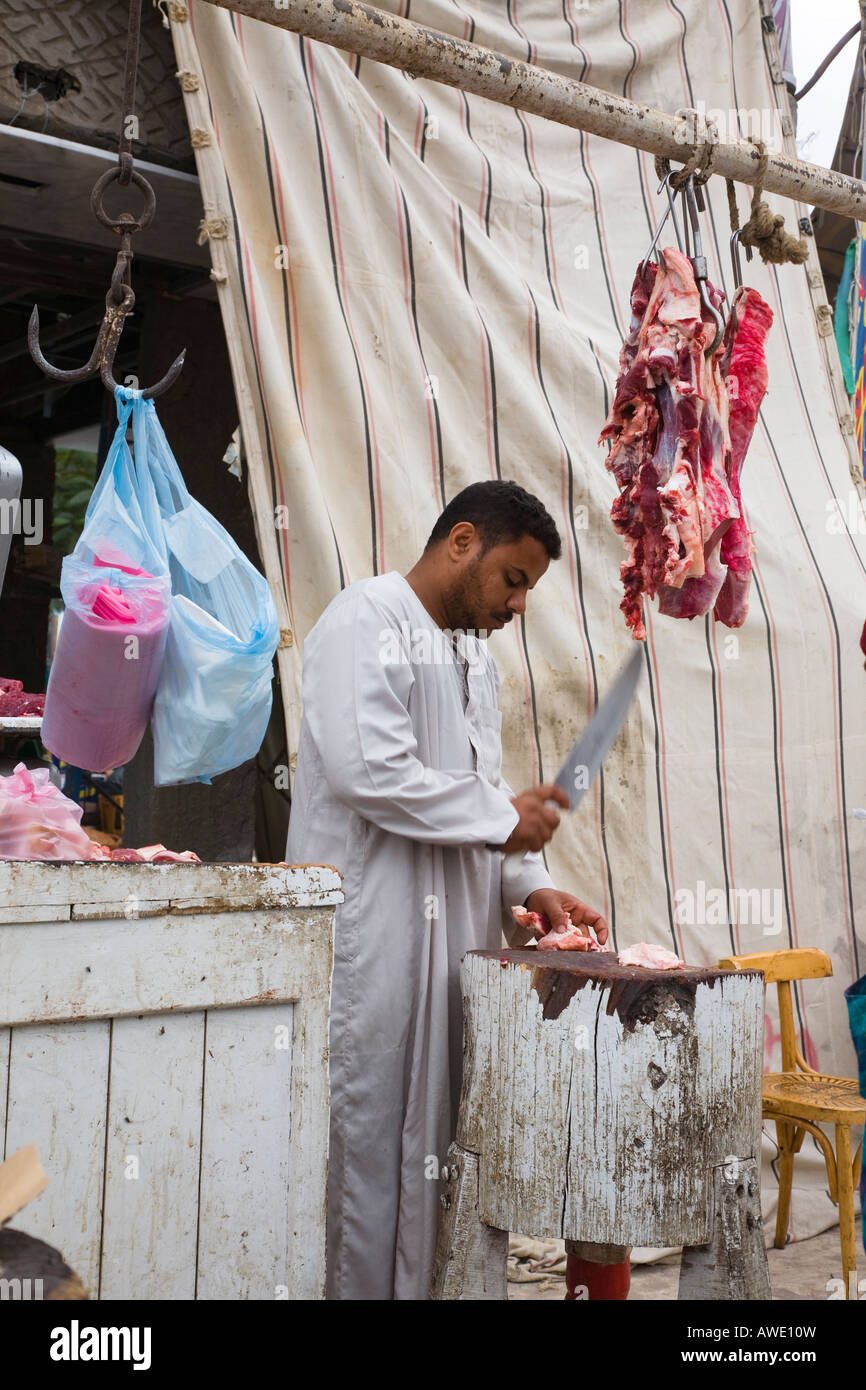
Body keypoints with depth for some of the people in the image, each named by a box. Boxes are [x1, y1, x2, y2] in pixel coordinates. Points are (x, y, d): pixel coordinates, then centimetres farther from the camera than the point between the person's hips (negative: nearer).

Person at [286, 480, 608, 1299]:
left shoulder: (474, 655, 21)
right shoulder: (366, 620, -8)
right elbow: (365, 769, -21)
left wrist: (532, 886, 8)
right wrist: (500, 819, -13)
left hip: (451, 929, 9)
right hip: (372, 928, -9)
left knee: (440, 1135, 11)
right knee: (368, 1138, -2)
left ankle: (429, 1283, 20)